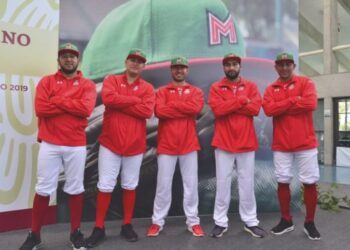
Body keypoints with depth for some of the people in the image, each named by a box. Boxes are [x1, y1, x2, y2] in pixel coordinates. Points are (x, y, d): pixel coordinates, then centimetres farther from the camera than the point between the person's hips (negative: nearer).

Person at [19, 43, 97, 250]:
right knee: (43, 189, 7)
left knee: (76, 188, 8)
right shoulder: (46, 82, 7)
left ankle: (76, 233, 23)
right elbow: (41, 109, -9)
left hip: (76, 145, 0)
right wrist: (72, 105, -10)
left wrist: (57, 100, -9)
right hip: (49, 144, 1)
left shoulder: (88, 85, 5)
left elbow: (86, 109, -15)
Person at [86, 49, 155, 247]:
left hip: (135, 145, 1)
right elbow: (108, 98, -17)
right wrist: (135, 100, -11)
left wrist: (120, 103, -12)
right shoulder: (112, 80, 5)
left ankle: (127, 225, 26)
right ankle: (99, 228, 18)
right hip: (110, 142, -1)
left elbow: (147, 111, -13)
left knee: (130, 186, 12)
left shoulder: (148, 88, 5)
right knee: (105, 186, 3)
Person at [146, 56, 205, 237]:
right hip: (166, 145, 0)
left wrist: (172, 104, -7)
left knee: (191, 185, 6)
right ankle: (157, 222, 18)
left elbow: (196, 107, -13)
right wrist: (185, 109, -11)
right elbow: (159, 111, -12)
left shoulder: (195, 91, 10)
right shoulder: (162, 91, 8)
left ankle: (193, 222, 19)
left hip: (189, 144, 1)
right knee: (163, 185, 5)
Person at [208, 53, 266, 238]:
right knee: (223, 183, 4)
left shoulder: (251, 86, 10)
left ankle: (250, 222, 20)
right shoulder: (216, 88, 5)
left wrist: (229, 106, -9)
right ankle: (220, 222, 15)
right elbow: (217, 109, -13)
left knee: (247, 183, 8)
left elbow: (255, 108, -7)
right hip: (224, 142, -1)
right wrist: (242, 100, -11)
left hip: (246, 142, 2)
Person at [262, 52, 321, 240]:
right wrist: (295, 100, -11)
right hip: (281, 144, 2)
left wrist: (281, 107, -9)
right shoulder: (270, 89, 9)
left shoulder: (305, 82, 4)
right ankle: (286, 220, 22)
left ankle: (309, 223, 20)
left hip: (305, 143, -1)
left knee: (310, 183, 3)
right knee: (283, 182, 7)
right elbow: (268, 109, -10)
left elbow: (310, 104, -15)